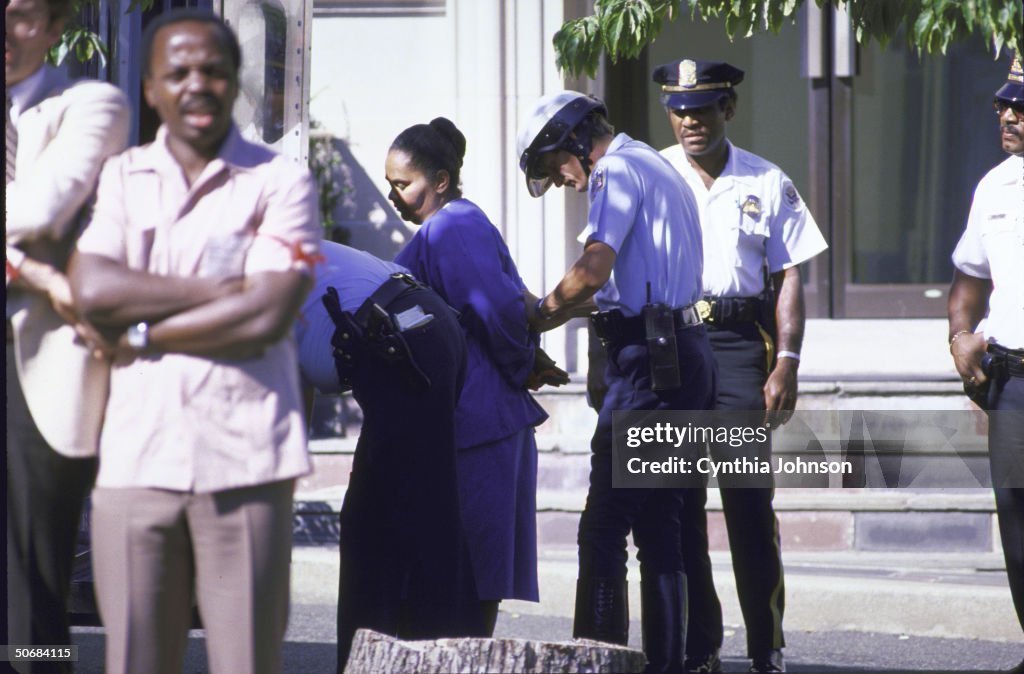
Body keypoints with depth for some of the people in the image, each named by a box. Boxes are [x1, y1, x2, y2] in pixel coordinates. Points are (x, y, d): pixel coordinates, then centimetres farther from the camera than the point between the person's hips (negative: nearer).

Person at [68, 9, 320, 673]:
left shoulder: (281, 182, 5)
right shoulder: (120, 179, 14)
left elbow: (267, 318, -7)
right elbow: (93, 290, -3)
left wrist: (143, 336, -3)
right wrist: (223, 289, -7)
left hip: (245, 462, -2)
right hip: (135, 461, 2)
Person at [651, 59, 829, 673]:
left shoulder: (767, 183, 9)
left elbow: (790, 278, 8)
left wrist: (786, 363, -3)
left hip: (740, 342, -1)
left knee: (750, 499, -8)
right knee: (678, 501, 1)